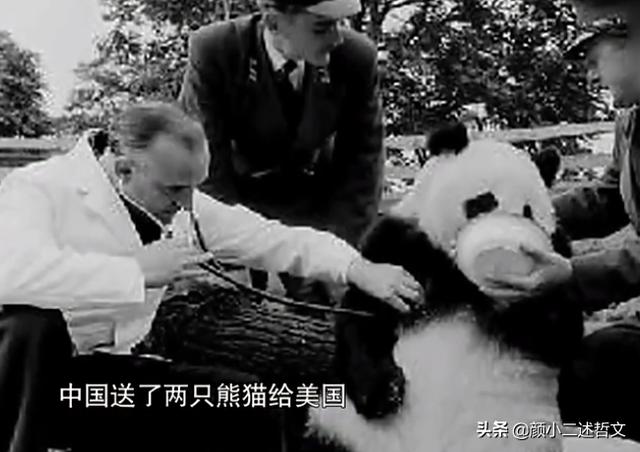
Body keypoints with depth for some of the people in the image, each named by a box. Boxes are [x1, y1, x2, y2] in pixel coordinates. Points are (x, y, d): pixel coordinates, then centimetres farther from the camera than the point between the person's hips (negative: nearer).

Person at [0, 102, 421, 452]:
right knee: (35, 321, -38)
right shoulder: (39, 187, -18)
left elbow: (274, 239, -1)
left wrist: (360, 270, -14)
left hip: (105, 371, 5)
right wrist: (137, 270, -34)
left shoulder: (181, 204, -1)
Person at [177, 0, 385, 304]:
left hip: (314, 206, 2)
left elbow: (362, 163, -11)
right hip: (234, 199, -1)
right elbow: (205, 164, -21)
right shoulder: (213, 53, -25)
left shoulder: (358, 58, -20)